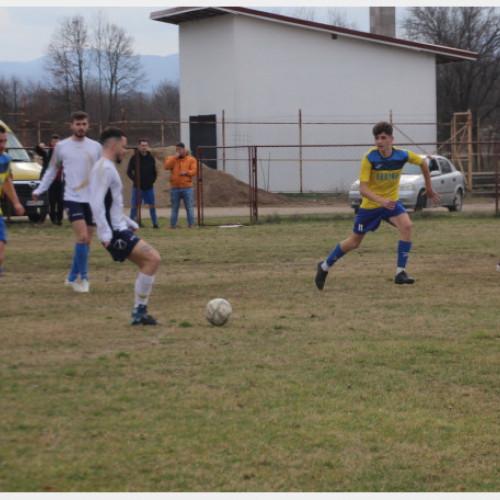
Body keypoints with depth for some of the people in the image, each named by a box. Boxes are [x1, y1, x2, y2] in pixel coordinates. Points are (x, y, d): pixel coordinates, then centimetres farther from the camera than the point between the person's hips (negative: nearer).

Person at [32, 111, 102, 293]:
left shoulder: (96, 147, 6)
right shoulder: (61, 147, 2)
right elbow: (52, 170, 13)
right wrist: (39, 190, 8)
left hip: (92, 199, 3)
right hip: (72, 198, -3)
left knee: (86, 241, 5)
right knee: (82, 237, -17)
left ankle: (72, 278, 18)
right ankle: (83, 278, -7)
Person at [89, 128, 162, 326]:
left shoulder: (108, 168, 20)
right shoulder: (104, 169, -13)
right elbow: (97, 203, -22)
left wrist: (129, 223, 28)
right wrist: (105, 233, -26)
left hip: (119, 229, 11)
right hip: (114, 233, -11)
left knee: (147, 264, 10)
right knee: (153, 258, -16)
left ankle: (139, 314, 12)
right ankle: (139, 311, -11)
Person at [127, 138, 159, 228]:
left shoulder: (151, 158, 6)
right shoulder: (134, 158, -3)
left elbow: (154, 172, 15)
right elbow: (129, 172, -2)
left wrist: (152, 180, 1)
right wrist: (135, 180, -12)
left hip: (149, 186, 3)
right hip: (138, 186, -3)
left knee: (152, 205, 5)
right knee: (134, 205, -3)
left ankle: (155, 223, 13)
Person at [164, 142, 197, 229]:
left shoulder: (191, 160, 7)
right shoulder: (171, 159, 10)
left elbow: (194, 170, -1)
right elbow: (167, 166, -8)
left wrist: (186, 172, -19)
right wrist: (175, 157, -10)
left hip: (187, 188, -2)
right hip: (174, 188, 2)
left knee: (189, 207, -2)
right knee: (174, 208, 6)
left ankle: (191, 225, 0)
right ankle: (172, 225, 10)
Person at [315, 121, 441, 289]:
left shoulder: (402, 155, -15)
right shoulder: (369, 158, -22)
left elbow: (423, 163, 7)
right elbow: (363, 189, -25)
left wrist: (429, 189, 13)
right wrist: (382, 201, -41)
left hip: (391, 202, 2)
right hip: (370, 205, -2)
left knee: (406, 226, -27)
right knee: (354, 242, 10)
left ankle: (401, 272, -23)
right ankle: (325, 266, 34)